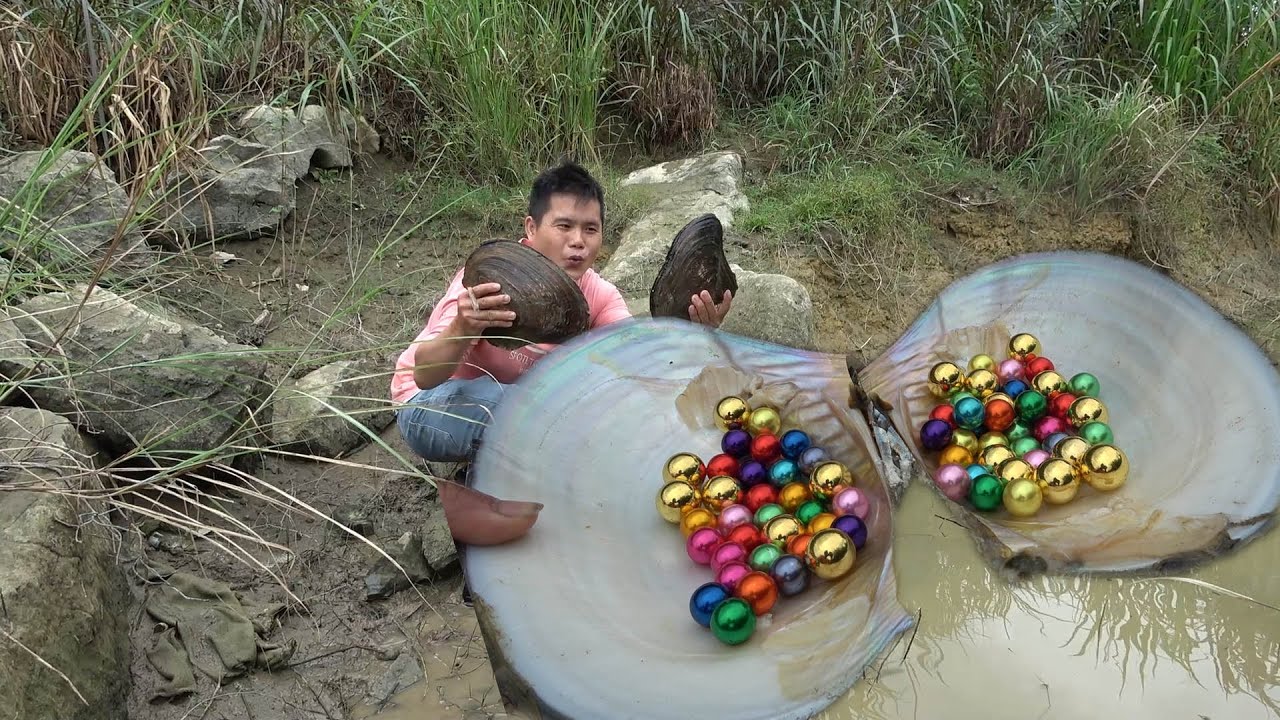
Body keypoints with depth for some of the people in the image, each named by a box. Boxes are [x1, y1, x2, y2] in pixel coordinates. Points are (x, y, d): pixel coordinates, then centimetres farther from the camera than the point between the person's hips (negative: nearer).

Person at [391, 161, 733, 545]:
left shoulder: (598, 295, -12)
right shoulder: (488, 280, -29)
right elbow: (423, 376, -37)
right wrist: (463, 328, -58)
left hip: (516, 405, 6)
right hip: (432, 404, -6)